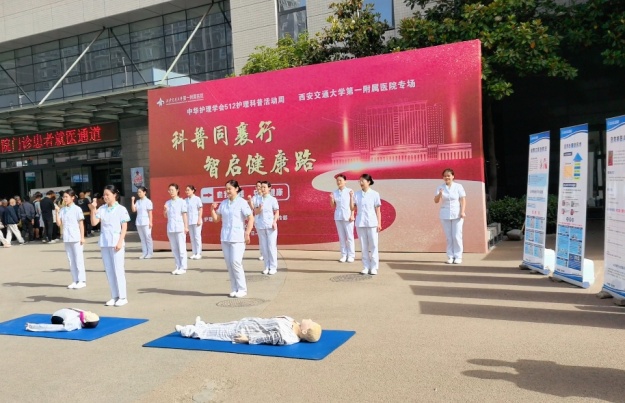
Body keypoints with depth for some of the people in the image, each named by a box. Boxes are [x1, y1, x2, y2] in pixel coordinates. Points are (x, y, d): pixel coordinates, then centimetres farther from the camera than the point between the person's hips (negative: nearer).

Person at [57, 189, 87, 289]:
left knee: (78, 259, -2)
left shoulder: (77, 209, -5)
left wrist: (82, 237, -8)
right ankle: (75, 280, 15)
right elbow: (59, 224, 5)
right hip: (66, 238, 5)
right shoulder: (62, 210, 9)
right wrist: (57, 212, -2)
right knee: (71, 260, 9)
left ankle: (82, 281, 4)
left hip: (76, 238, -5)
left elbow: (81, 224, -4)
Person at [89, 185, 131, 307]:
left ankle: (122, 297, 6)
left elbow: (124, 227, -6)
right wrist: (93, 210, -9)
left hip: (116, 243, -5)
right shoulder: (101, 209, 8)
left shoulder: (121, 209, -4)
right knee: (109, 270, 9)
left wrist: (120, 242, -13)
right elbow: (94, 223, 1)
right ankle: (114, 296, 17)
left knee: (118, 269, -2)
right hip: (104, 243, 5)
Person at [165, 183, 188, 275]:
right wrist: (165, 210, -5)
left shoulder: (181, 202, -2)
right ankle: (178, 266, 15)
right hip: (170, 228, 5)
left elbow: (184, 215, -3)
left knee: (181, 248, -3)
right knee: (174, 248, 8)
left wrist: (186, 227, -7)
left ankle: (183, 267, 1)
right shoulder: (167, 203, 12)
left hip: (179, 228, -5)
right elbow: (165, 216, 16)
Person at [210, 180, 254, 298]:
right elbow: (216, 219, 14)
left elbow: (251, 218, -8)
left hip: (237, 238, -6)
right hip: (225, 238, 6)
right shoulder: (223, 203, 10)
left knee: (236, 262, -10)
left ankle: (242, 289, 2)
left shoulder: (242, 202, -5)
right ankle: (234, 289, 15)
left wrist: (247, 234, -14)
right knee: (229, 264, 6)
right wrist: (212, 209, -3)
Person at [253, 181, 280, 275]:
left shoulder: (272, 199, -1)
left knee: (271, 246, -1)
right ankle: (267, 267, 16)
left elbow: (277, 212, -1)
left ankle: (273, 267, 5)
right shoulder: (258, 200, 8)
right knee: (263, 247, 8)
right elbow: (255, 212, 8)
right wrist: (259, 208, -14)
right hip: (260, 226, 4)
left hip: (270, 226, -4)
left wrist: (274, 222, -14)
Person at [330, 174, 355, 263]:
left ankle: (351, 255, 4)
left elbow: (352, 204, -2)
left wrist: (352, 215, -9)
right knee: (341, 236, 6)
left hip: (347, 216, -4)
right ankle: (344, 255, 11)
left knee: (349, 236, -1)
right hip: (338, 216, 4)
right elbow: (333, 206, 11)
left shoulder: (349, 191, -3)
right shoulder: (334, 192, 7)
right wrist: (331, 199, -7)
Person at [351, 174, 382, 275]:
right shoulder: (357, 194, 5)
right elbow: (352, 208, 2)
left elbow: (378, 210, 1)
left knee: (373, 246, 1)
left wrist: (379, 223, -3)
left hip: (372, 223, -3)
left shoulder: (375, 194, -1)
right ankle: (366, 267, 13)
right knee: (364, 246, 7)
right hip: (360, 223, 3)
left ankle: (374, 267, 6)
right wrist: (351, 197, -8)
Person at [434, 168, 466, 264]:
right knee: (448, 237, 5)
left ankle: (458, 257, 4)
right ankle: (450, 257, 11)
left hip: (457, 215, -2)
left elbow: (463, 200, -1)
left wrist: (462, 212, -11)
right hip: (445, 215, 2)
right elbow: (436, 201, -3)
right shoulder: (440, 188, 5)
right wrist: (440, 194, -22)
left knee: (456, 236, -3)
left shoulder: (458, 186, 1)